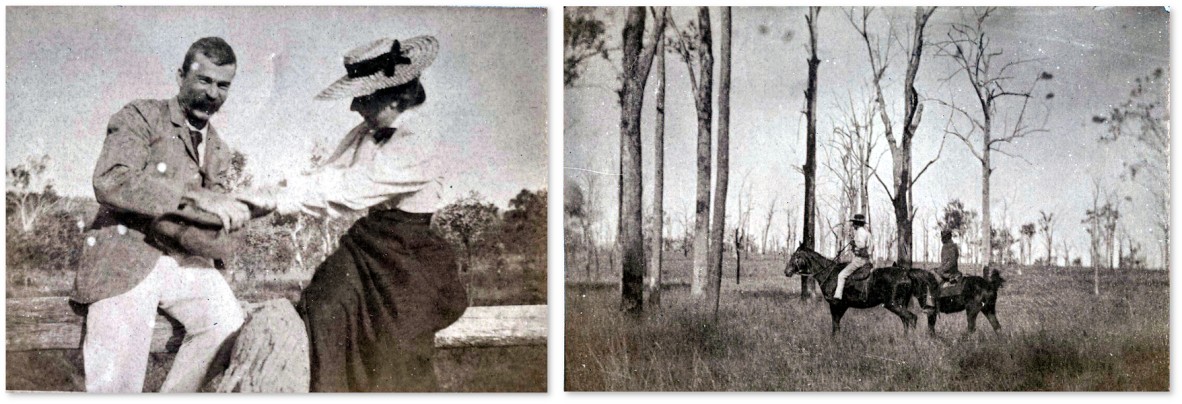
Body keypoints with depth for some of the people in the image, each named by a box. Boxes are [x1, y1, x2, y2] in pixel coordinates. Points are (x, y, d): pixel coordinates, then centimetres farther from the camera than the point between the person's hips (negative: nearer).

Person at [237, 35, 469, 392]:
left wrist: (277, 198, -24)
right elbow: (327, 176, -2)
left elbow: (349, 188, -26)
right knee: (322, 304, -10)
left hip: (406, 256, -6)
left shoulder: (420, 147, -22)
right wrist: (265, 199, -16)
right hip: (366, 241, 7)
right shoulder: (366, 134, 4)